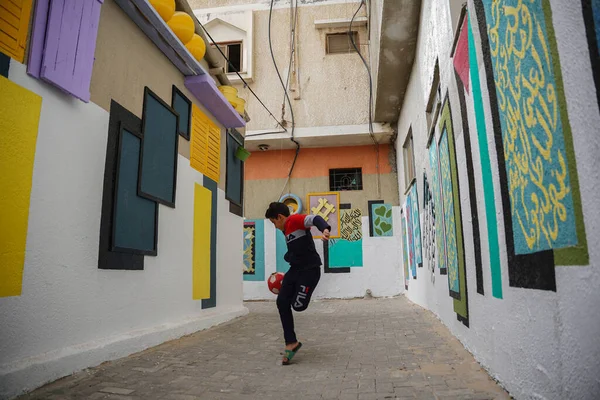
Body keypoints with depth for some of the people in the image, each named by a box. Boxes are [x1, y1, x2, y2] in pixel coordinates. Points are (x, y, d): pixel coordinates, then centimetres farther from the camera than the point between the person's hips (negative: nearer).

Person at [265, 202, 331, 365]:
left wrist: (325, 229, -49)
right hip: (295, 270, 10)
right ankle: (291, 343, 7)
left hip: (310, 270, -10)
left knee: (298, 305, -15)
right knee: (282, 302, -1)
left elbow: (315, 219, -28)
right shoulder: (287, 230, 19)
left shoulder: (295, 219, -10)